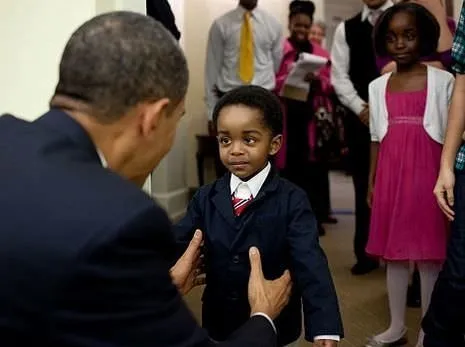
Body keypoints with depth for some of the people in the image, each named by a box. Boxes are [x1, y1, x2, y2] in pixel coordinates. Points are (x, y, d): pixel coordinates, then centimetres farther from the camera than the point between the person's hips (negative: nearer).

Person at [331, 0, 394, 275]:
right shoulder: (346, 29, 11)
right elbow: (339, 75, 4)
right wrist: (360, 107, -10)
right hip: (360, 117, 2)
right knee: (365, 186, 8)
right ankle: (366, 253, 19)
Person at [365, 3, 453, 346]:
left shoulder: (442, 81, -1)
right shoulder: (378, 86, 9)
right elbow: (376, 138, 12)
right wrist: (371, 182, 11)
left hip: (427, 174, -3)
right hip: (390, 175, 4)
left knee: (429, 253, 2)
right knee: (393, 250, 10)